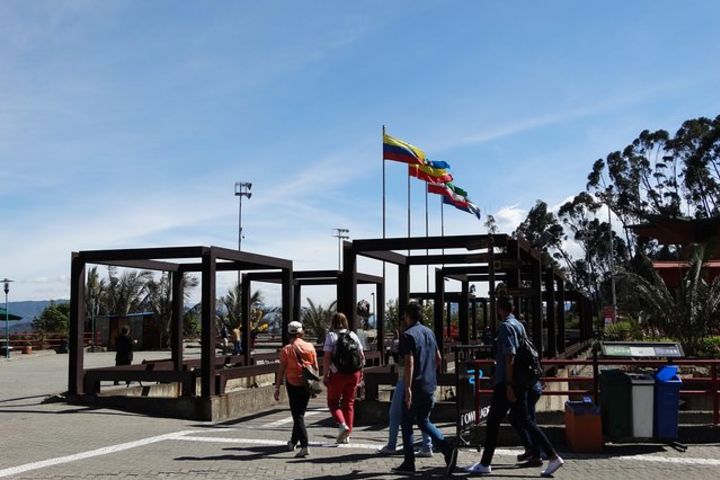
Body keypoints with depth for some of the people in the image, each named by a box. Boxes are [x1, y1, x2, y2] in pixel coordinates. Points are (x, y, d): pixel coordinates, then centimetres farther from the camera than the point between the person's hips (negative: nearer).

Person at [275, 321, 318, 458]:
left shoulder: (286, 349, -8)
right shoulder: (310, 347, 0)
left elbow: (281, 370, -8)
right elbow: (316, 367, 3)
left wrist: (277, 388, -1)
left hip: (293, 384, -3)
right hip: (307, 384, 3)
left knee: (298, 416, 0)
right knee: (300, 414, 18)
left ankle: (304, 446, -11)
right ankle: (293, 442, 31)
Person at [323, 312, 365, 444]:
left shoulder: (331, 336, -6)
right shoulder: (353, 335, 9)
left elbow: (327, 357, -14)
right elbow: (362, 356, 8)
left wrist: (325, 375, -11)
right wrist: (360, 372, 17)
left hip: (337, 374, -4)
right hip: (354, 374, 4)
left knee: (333, 402, 9)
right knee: (349, 403, 13)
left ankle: (342, 425, -14)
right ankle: (347, 434, 13)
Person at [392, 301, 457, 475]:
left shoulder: (408, 335, -13)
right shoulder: (429, 332, 11)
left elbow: (409, 362, -20)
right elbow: (438, 358, 18)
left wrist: (408, 388, -21)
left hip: (415, 387, -7)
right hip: (430, 386, 7)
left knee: (407, 424, 6)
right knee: (423, 421, 18)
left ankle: (409, 463, 10)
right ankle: (447, 448, -1)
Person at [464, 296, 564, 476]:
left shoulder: (505, 326, -13)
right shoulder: (520, 325, 14)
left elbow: (510, 356, -20)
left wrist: (508, 385, -21)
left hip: (506, 383, -9)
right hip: (521, 383, 9)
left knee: (493, 422, 1)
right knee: (525, 421, 10)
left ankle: (484, 464, 9)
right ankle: (553, 457, 4)